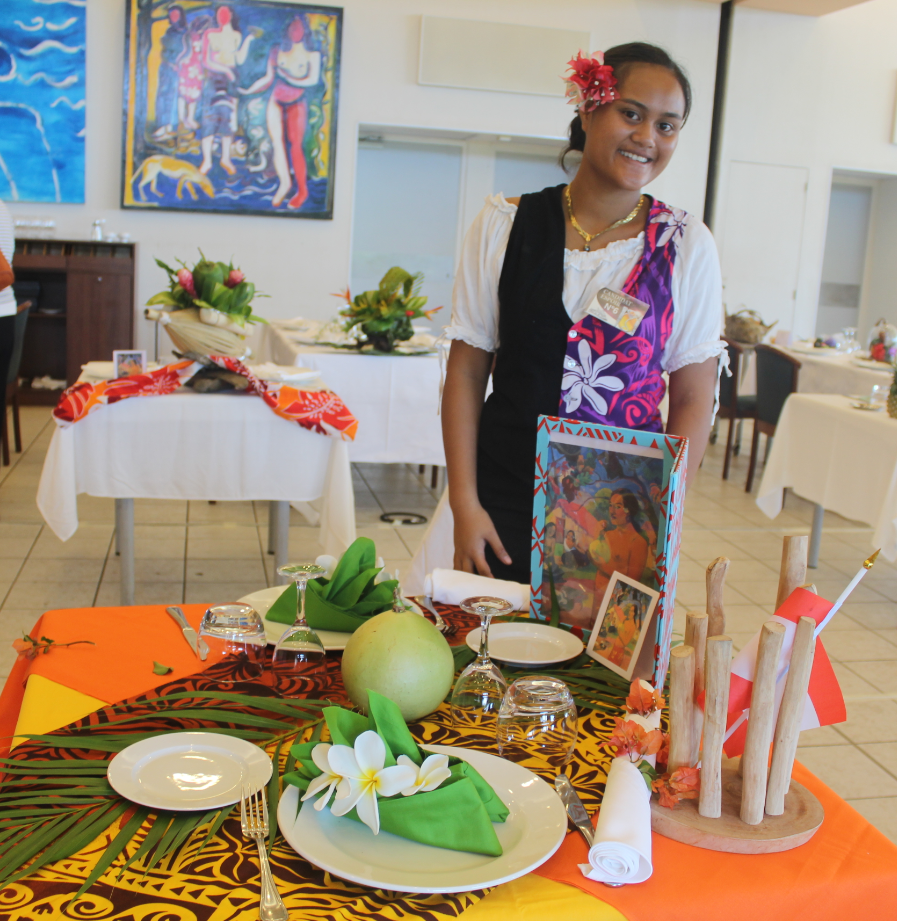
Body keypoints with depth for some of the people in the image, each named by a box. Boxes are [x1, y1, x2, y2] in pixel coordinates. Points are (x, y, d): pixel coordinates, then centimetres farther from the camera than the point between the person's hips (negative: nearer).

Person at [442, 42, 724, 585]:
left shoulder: (687, 246, 0)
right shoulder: (505, 224, 0)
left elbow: (694, 401, 0)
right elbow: (467, 371, 1)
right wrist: (464, 504, -4)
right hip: (504, 502, 0)